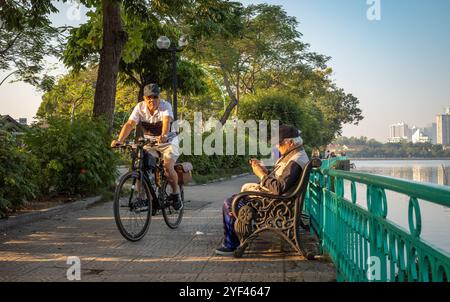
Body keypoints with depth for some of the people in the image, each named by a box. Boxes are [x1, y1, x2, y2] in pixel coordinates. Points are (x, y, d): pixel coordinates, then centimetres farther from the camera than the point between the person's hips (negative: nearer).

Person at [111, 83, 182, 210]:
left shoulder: (165, 106, -21)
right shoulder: (140, 107, -13)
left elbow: (166, 121, -40)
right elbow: (130, 124, -24)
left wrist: (163, 136, -61)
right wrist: (119, 140, -41)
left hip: (168, 140, -3)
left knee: (168, 166, -22)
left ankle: (176, 193, 4)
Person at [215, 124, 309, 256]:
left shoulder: (295, 162, -25)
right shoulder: (294, 155, 9)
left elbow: (278, 188, -31)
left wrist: (261, 174, -21)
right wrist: (263, 169, 3)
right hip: (270, 193, 11)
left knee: (229, 204, -9)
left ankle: (230, 245, 4)